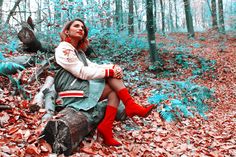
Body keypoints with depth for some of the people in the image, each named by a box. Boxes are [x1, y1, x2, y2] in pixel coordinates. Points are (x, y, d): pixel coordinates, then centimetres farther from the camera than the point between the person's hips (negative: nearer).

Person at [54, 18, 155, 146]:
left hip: (81, 87, 8)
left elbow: (92, 66, 11)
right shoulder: (64, 49, -8)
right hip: (73, 90, -8)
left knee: (114, 92, -11)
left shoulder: (78, 51, 21)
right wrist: (109, 72, -15)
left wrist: (113, 67, -8)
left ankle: (106, 128, -18)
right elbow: (82, 72, -17)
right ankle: (130, 106, -10)